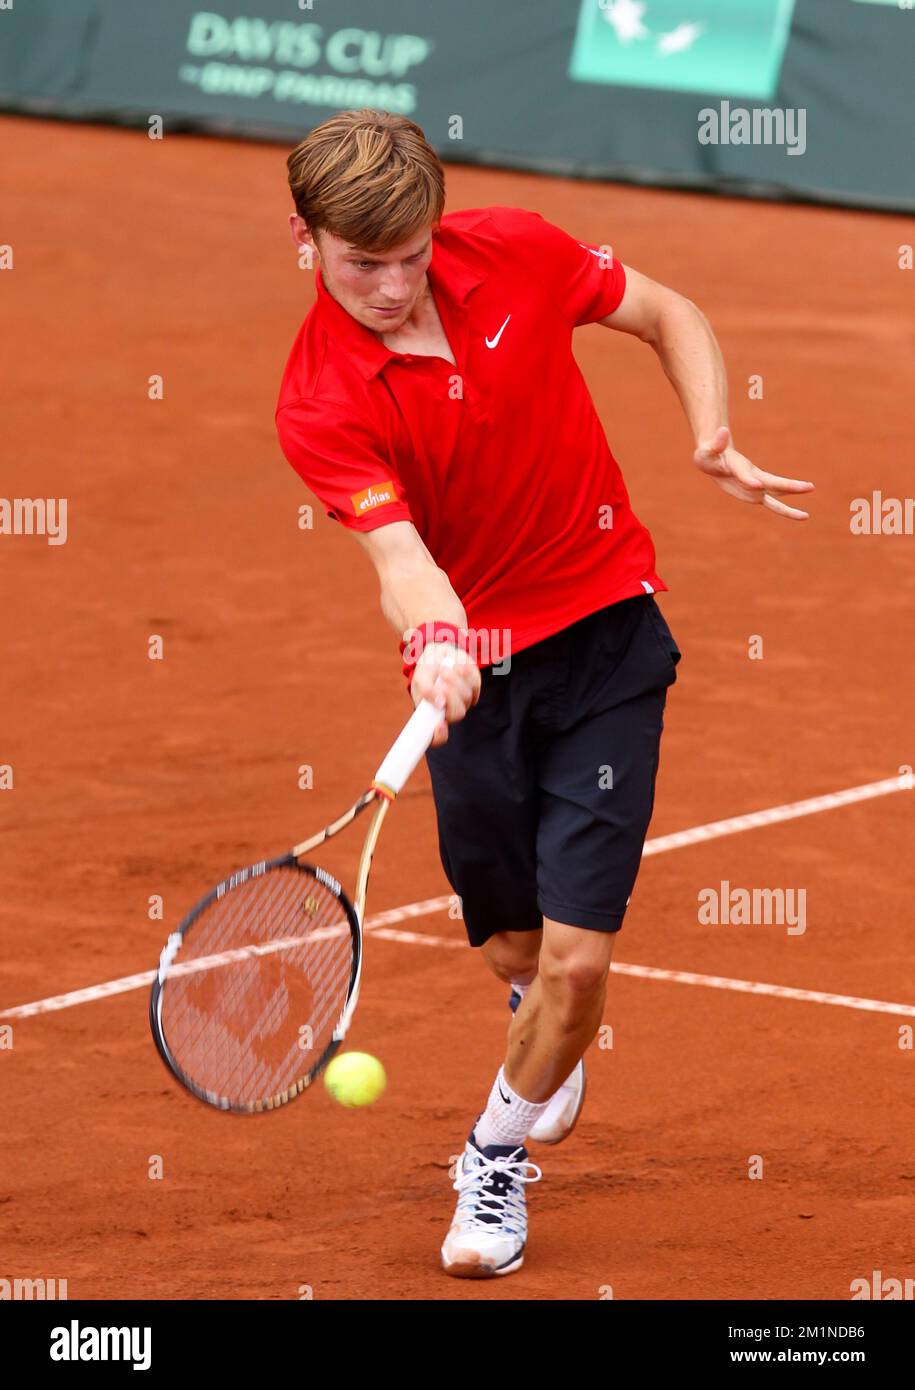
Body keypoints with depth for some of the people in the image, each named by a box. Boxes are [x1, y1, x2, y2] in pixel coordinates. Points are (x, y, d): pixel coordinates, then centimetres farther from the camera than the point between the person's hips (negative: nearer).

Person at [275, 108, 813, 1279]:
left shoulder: (515, 252, -9)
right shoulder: (320, 403, -16)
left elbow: (670, 316, 7)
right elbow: (400, 555, -27)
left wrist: (714, 439, -10)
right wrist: (436, 642, -49)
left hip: (607, 638, 0)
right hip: (472, 672, 0)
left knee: (576, 953, -9)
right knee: (515, 952, 12)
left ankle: (495, 1160, 18)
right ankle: (552, 1052, 51)